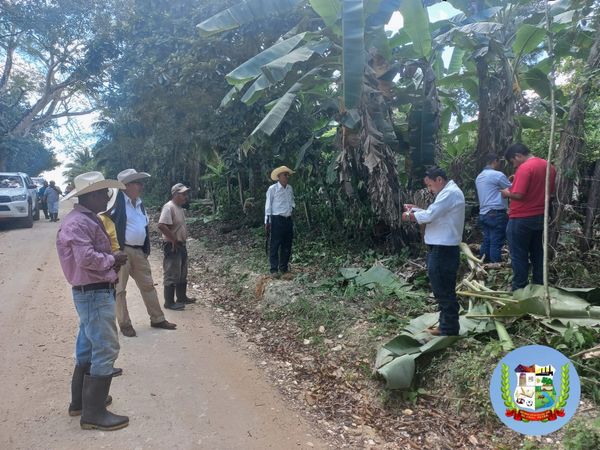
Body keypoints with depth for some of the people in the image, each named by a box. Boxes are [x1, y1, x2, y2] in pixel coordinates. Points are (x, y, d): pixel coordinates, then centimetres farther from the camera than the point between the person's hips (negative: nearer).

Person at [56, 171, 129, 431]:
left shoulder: (88, 219, 15)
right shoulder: (79, 223, -18)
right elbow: (86, 258, -28)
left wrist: (111, 262, 3)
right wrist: (113, 259, -13)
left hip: (95, 292, 11)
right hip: (94, 294, -11)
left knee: (88, 347, 19)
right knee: (105, 349, -6)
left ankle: (80, 401, 33)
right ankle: (94, 413, 3)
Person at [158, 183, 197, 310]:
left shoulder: (179, 208, 11)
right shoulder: (169, 207, -19)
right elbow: (161, 225, -30)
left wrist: (182, 240, 11)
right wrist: (173, 240, -22)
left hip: (181, 245, 10)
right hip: (172, 246, -10)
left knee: (182, 274, 18)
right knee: (172, 275, -2)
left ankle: (182, 297, 31)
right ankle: (169, 302, 8)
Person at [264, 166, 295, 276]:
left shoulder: (290, 188, 8)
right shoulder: (272, 189, -8)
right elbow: (268, 205, -6)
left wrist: (292, 207, 4)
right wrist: (267, 222, -8)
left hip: (288, 219, 6)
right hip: (277, 219, -6)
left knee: (287, 244, 11)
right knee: (275, 245, -2)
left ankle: (284, 267, 22)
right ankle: (274, 269, 4)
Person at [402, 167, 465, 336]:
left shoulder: (450, 192, -16)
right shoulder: (448, 192, 19)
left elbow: (429, 216, -22)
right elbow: (434, 214, 19)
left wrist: (409, 216, -7)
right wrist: (415, 209, 9)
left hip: (443, 250, -11)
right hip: (441, 249, 11)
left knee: (444, 291, -2)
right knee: (443, 290, 17)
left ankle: (449, 330, 8)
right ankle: (446, 326, 27)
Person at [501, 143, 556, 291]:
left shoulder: (524, 168, -19)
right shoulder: (549, 166, 9)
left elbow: (518, 195, -23)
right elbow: (550, 191, 17)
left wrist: (507, 193, -5)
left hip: (522, 219, -8)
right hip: (541, 217, 8)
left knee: (519, 256, 1)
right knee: (538, 254, 16)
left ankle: (519, 290, 6)